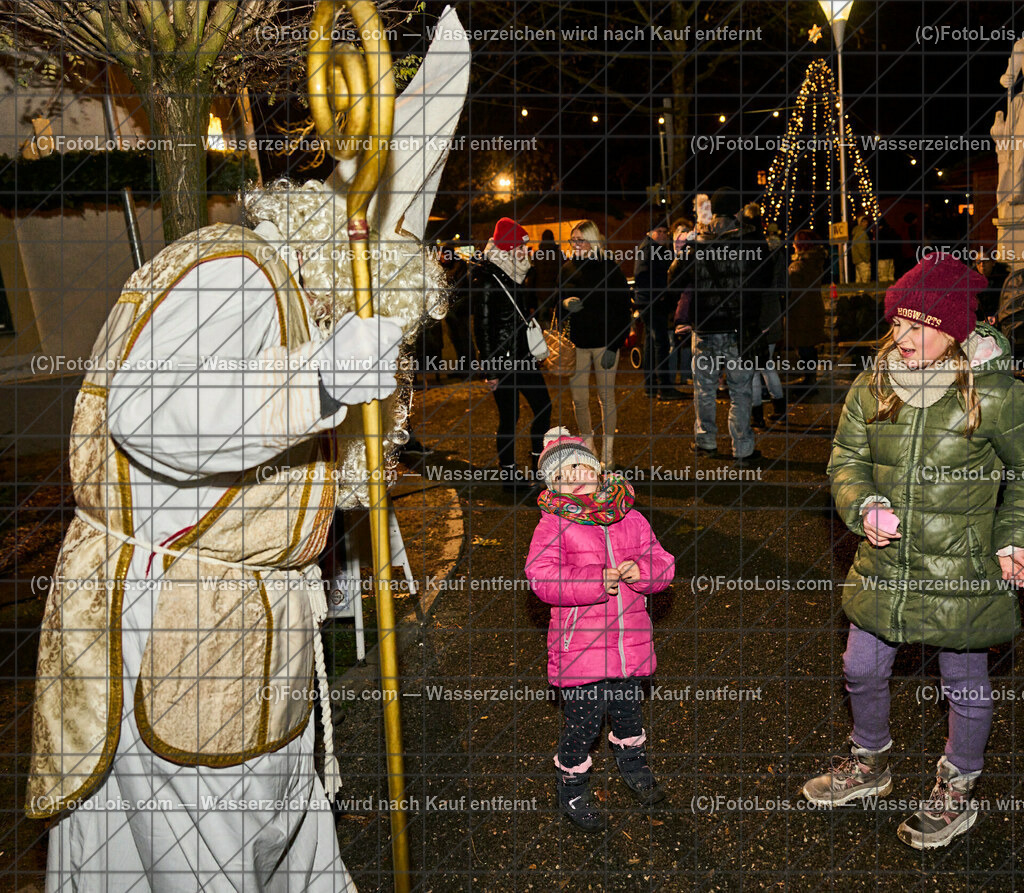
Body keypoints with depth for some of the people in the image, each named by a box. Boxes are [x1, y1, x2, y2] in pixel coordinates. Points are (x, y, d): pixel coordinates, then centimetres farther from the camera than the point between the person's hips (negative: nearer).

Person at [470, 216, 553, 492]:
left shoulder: (515, 277, 12)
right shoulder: (486, 282, -17)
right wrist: (490, 371, -17)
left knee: (543, 407, 12)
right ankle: (509, 477, 14)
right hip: (503, 363, -9)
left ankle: (540, 465, 27)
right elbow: (483, 329, -17)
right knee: (509, 417, 0)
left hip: (523, 357, 9)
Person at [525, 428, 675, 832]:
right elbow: (541, 577, -21)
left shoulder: (631, 520, 3)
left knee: (628, 711, 24)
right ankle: (572, 790, 30)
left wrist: (639, 571, -19)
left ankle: (633, 763, 53)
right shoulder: (553, 526, -10)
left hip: (629, 643, 4)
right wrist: (599, 581, -28)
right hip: (579, 648, -4)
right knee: (583, 722, 5)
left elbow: (663, 566, 4)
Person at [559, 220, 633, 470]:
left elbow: (624, 311, -3)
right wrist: (565, 304, -12)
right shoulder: (567, 269, 6)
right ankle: (588, 448, 20)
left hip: (605, 343, -3)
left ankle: (607, 452, 14)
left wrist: (614, 347, -10)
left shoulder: (610, 269, -3)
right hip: (576, 343, 3)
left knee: (606, 398, 4)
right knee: (579, 399, 3)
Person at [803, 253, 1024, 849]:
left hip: (961, 575, -4)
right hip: (884, 566, 4)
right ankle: (871, 765, 46)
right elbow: (847, 457, 7)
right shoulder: (872, 386, -2)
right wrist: (865, 507, -11)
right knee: (863, 670, 17)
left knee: (966, 683, 15)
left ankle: (958, 790, 41)